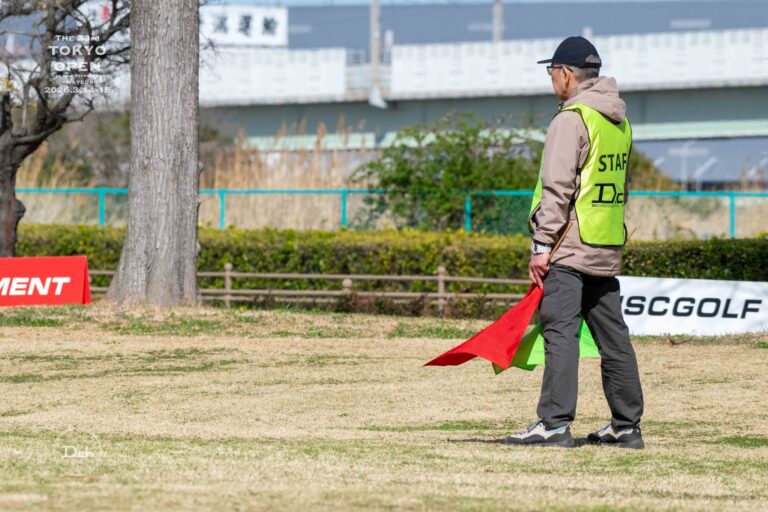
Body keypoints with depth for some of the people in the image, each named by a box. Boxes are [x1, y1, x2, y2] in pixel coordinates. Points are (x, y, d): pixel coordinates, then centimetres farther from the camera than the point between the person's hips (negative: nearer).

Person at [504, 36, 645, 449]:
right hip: (607, 249, 9)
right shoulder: (619, 122, 16)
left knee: (560, 332, -10)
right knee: (612, 337, 11)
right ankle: (626, 426, 14)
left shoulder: (572, 119, -11)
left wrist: (542, 244, -15)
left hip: (570, 246, -9)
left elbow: (558, 188, -17)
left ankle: (555, 423, -15)